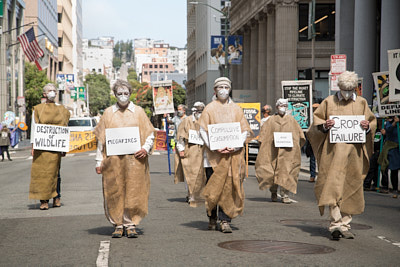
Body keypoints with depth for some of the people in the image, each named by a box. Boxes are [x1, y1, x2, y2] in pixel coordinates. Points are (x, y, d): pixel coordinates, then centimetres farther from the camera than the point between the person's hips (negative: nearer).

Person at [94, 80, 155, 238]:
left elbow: (150, 133, 11)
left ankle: (131, 224, 6)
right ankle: (118, 225, 9)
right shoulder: (108, 113, 10)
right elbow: (101, 138, 10)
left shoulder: (138, 112, 9)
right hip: (113, 160, 0)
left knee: (134, 191, -2)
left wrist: (145, 148, -8)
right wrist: (99, 161, 4)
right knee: (115, 193, 0)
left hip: (134, 159, 0)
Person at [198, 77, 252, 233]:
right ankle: (212, 218, 16)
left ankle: (225, 220, -3)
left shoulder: (236, 109, 12)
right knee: (213, 187, 0)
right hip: (214, 155, -1)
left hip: (233, 154, 1)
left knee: (229, 186, -5)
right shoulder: (209, 108, 6)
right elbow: (203, 130, 0)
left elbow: (245, 131, 9)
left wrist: (235, 146, -9)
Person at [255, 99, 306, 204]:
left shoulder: (291, 120, 12)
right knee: (273, 171, 1)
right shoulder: (271, 120, 10)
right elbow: (264, 134, 9)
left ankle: (285, 195, -4)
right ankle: (273, 193, 18)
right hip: (274, 151, 0)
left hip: (288, 151, 0)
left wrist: (292, 144, 0)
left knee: (286, 172, -6)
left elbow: (300, 135, 12)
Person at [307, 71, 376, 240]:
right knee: (333, 184, -14)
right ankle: (336, 223, -17)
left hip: (354, 151, 3)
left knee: (351, 188, 4)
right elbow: (317, 120, 10)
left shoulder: (361, 103, 11)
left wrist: (367, 126, -6)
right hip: (334, 150, -2)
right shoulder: (329, 102, 6)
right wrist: (325, 125, -11)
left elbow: (373, 122, 17)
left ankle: (345, 224, 11)